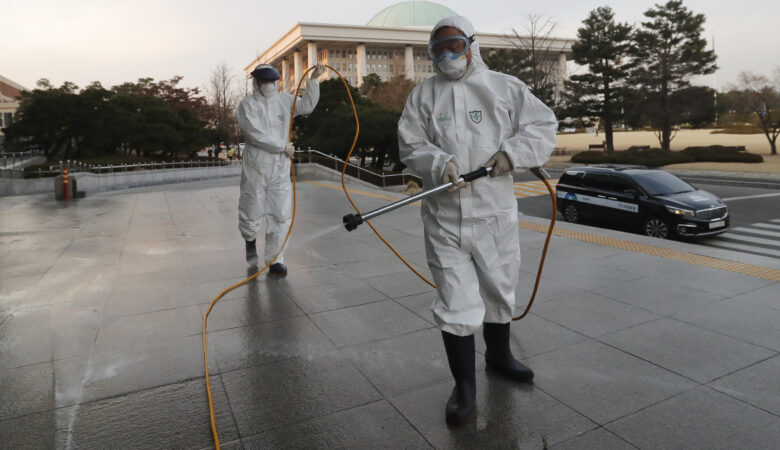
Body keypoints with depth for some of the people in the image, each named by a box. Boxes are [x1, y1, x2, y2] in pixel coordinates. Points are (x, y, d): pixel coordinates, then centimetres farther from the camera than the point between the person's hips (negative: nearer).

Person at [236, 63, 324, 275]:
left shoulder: (284, 100, 11)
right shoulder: (248, 105, -5)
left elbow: (307, 106, 8)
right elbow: (256, 134, -16)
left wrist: (313, 80, -2)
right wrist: (283, 147, -14)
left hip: (281, 169, 4)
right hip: (255, 169, -3)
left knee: (281, 216, 0)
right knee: (251, 214, 8)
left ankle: (275, 260, 7)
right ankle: (250, 240, 41)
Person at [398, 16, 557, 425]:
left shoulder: (505, 87, 4)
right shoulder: (423, 94, 5)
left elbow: (544, 125, 5)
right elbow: (410, 145, -1)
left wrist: (512, 152, -12)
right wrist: (439, 164, -20)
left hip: (495, 211, 1)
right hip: (444, 215, -1)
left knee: (500, 288, 17)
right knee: (454, 302, -1)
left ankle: (498, 354, 43)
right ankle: (464, 385, 16)